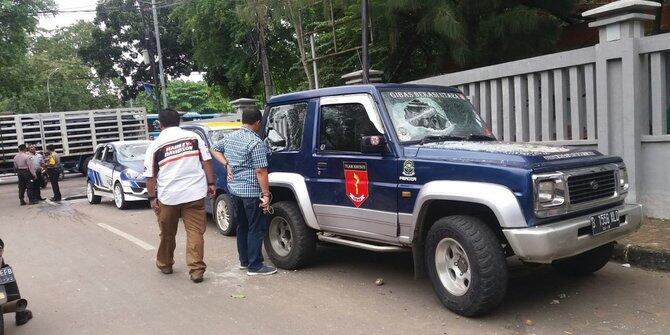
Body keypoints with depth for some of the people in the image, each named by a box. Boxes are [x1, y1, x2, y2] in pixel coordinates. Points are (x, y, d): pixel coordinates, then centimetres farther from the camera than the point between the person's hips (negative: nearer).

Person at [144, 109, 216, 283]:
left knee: (167, 234, 17)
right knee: (195, 232, 3)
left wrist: (152, 197, 7)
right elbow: (206, 161, 2)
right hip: (195, 193, 0)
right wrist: (210, 183, 7)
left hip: (168, 196, 0)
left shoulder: (155, 145, 0)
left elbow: (150, 176, 0)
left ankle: (165, 264, 34)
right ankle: (196, 270, -2)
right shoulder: (193, 136, 3)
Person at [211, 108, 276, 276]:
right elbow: (260, 171, -20)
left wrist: (227, 165, 13)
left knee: (242, 226, 18)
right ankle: (255, 266, 5)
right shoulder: (256, 142, -17)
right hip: (251, 191, -8)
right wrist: (266, 194, -17)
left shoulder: (230, 137, 8)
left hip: (234, 189, 8)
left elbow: (214, 150, 22)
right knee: (256, 229, 1)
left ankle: (244, 261, 27)